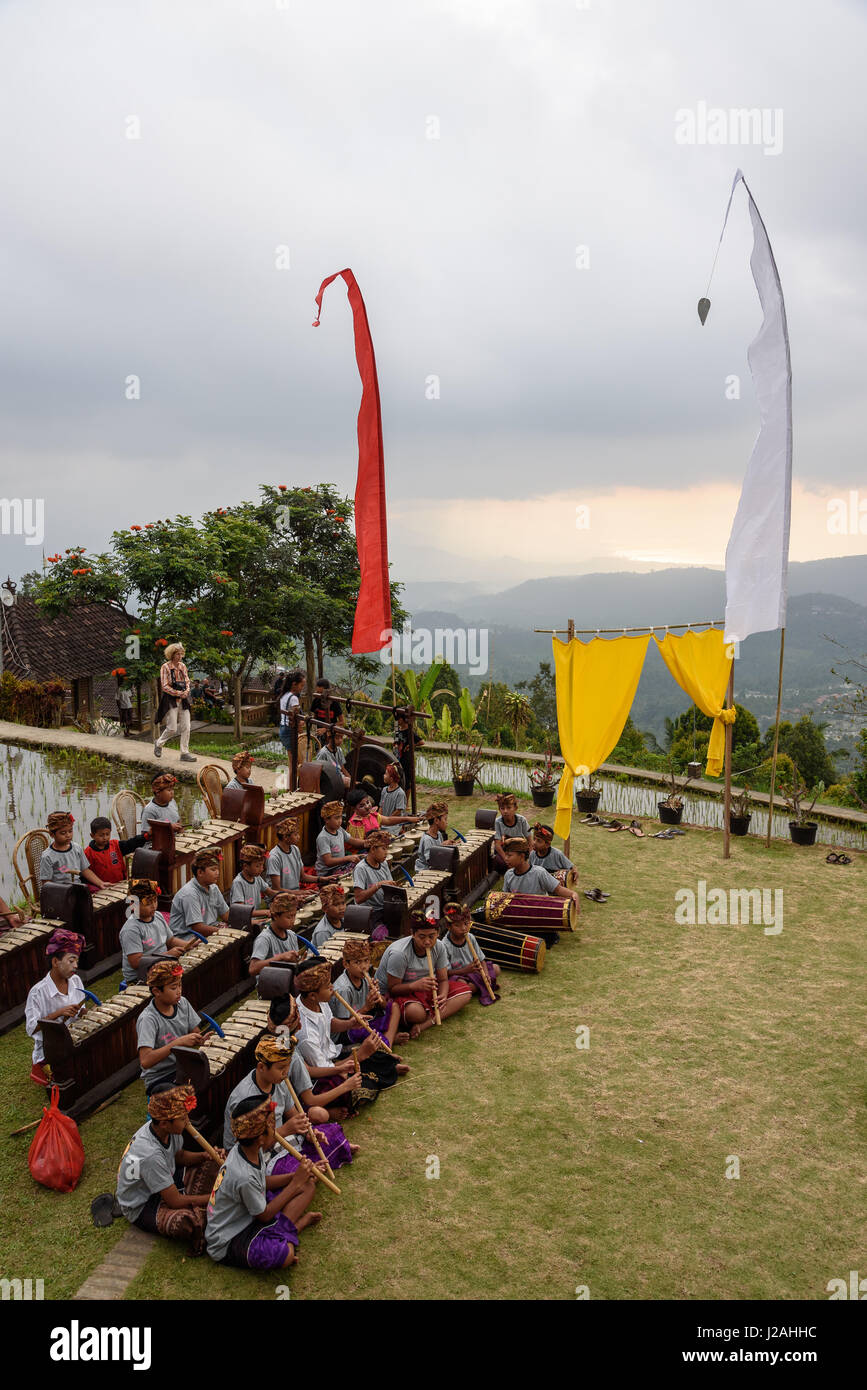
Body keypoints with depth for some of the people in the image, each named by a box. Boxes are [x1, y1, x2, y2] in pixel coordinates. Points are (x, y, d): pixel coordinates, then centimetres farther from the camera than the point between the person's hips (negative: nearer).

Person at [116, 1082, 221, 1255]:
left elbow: (179, 1156, 8)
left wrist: (205, 1155, -11)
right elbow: (175, 1201, -28)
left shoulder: (168, 1129, -14)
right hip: (141, 1208, -9)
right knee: (190, 1222, -35)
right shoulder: (150, 1153, -37)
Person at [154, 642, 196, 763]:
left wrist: (186, 691, -5)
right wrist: (178, 693, -17)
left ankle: (185, 753, 6)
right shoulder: (165, 667, -7)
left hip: (183, 701, 6)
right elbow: (164, 686, -10)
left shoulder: (182, 666, 11)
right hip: (171, 701, -6)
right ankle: (159, 743, 20)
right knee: (172, 728, -7)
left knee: (186, 728, 0)